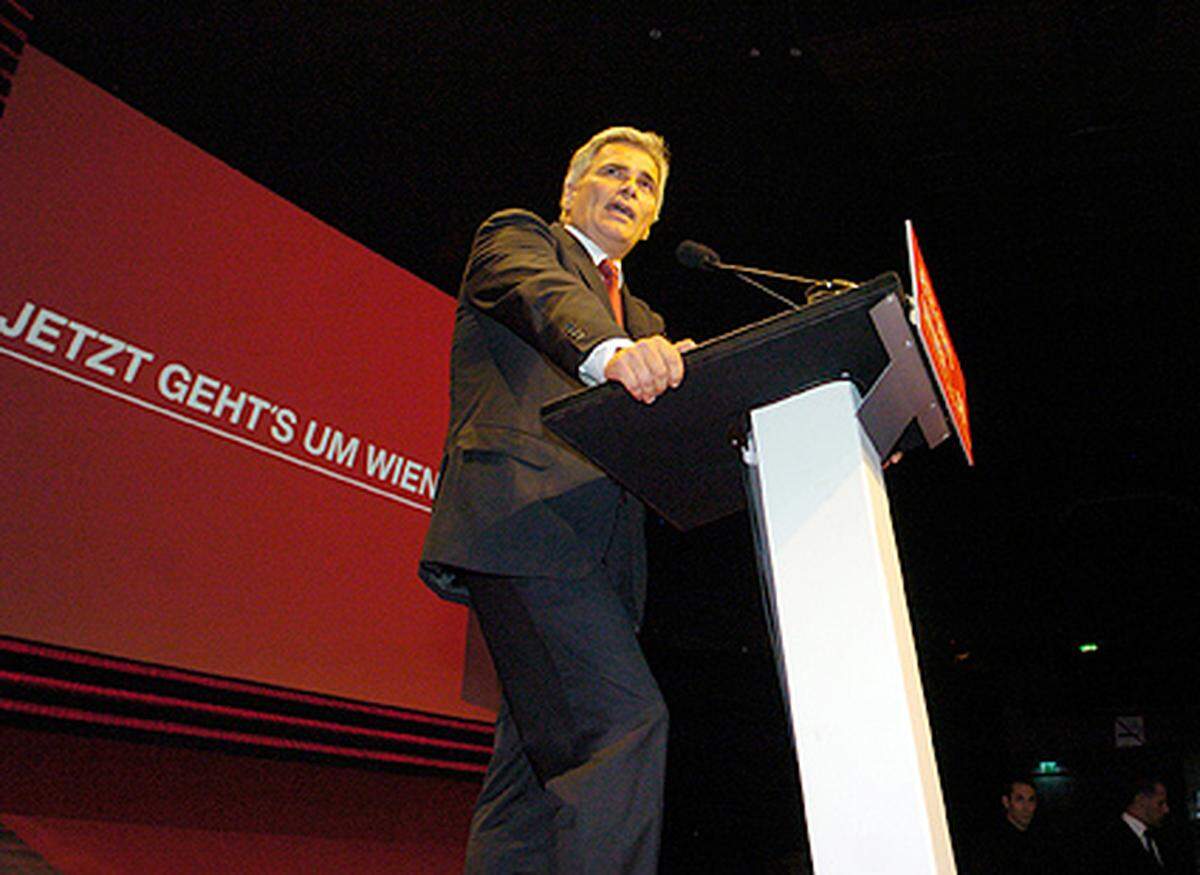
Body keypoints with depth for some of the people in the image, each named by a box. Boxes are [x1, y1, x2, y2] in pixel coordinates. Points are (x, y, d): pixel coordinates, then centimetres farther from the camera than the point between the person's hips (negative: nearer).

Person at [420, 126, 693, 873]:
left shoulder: (643, 321, 33)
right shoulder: (517, 237, 14)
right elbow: (542, 294, -10)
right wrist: (611, 352, -33)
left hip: (599, 550, 8)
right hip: (525, 515, -7)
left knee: (539, 771, 5)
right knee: (627, 721, -21)